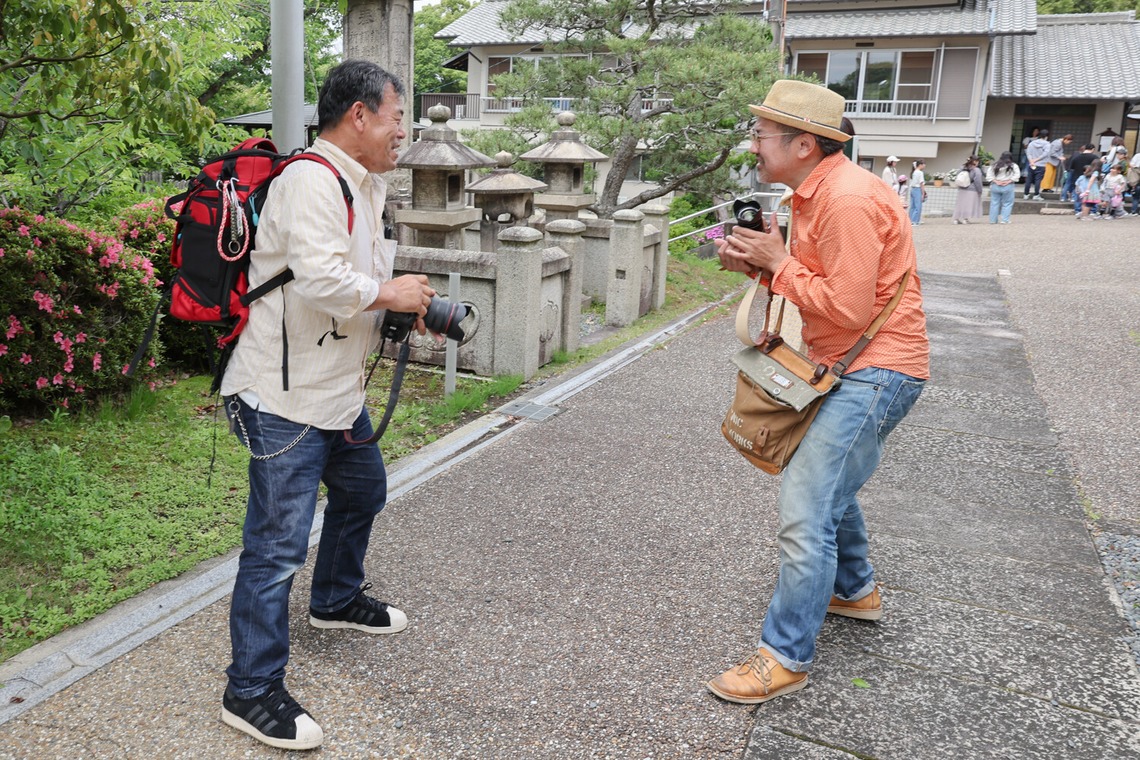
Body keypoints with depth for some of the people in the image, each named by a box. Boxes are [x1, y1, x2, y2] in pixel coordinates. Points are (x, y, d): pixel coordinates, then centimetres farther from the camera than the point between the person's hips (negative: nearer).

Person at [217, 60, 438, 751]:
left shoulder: (368, 185, 15)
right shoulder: (311, 181, -19)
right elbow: (321, 278, -31)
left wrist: (408, 298, 5)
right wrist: (391, 294, -15)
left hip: (339, 390, 11)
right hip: (286, 401, -11)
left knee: (363, 492, 27)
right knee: (278, 547, -5)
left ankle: (337, 600, 51)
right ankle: (252, 692, 10)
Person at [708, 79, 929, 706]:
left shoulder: (847, 200, -22)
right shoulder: (811, 193, 11)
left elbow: (848, 307, -25)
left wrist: (778, 263, -15)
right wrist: (761, 265, -1)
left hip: (875, 371, -11)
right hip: (849, 367, 11)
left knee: (806, 507, -13)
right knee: (825, 478, 26)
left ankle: (785, 658, -1)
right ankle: (855, 590, 47)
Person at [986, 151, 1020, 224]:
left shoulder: (994, 165, 5)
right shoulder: (1013, 166, -1)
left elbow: (989, 175, 1)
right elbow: (1017, 175, -10)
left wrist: (996, 181, -5)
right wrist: (1008, 181, -10)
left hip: (995, 186, 3)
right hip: (1008, 187, -3)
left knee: (994, 203, 8)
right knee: (1007, 204, 4)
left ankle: (993, 220, 10)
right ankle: (1005, 220, -2)